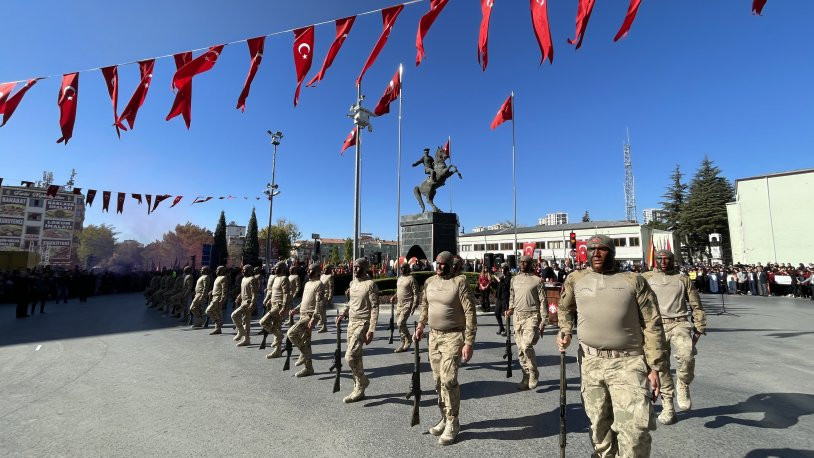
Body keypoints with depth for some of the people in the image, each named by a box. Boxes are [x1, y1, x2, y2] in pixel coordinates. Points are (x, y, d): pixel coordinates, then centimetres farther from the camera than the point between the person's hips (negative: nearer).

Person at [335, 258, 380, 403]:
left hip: (363, 323, -8)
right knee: (355, 357, 12)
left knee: (350, 356, -14)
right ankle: (359, 388, 24)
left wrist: (371, 330, -20)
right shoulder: (352, 283, 11)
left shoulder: (370, 285, -13)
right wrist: (343, 314, 6)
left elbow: (375, 308, -16)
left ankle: (361, 384, 9)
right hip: (351, 322, 8)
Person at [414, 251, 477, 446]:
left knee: (448, 379, -9)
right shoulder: (429, 282, 5)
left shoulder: (459, 282, -14)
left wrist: (469, 343, -17)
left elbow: (470, 314, -15)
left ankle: (452, 423, 12)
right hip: (434, 336, 6)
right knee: (438, 380, 13)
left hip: (453, 336, -6)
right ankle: (445, 418, 31)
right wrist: (420, 326, 12)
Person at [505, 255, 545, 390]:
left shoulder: (537, 280, -2)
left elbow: (543, 301, -2)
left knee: (526, 345, -18)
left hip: (532, 316, -5)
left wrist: (543, 320, -8)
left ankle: (534, 374, 4)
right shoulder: (514, 279, 12)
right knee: (520, 349, 7)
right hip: (518, 316, 5)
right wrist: (510, 309, 2)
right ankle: (526, 377, 20)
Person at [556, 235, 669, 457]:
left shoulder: (634, 281, -1)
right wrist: (565, 332, 5)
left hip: (628, 363, -2)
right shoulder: (576, 279, 6)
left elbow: (652, 325, -1)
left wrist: (654, 367, -4)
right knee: (599, 426, 15)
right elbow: (565, 309, 22)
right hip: (590, 362, 3)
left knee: (634, 430, -7)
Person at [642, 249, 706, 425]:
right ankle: (667, 407, 17)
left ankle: (683, 386, 2)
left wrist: (699, 328, 9)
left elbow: (696, 305, 15)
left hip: (679, 323, 0)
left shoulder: (683, 279, 12)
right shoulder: (646, 278, 10)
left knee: (686, 355, -28)